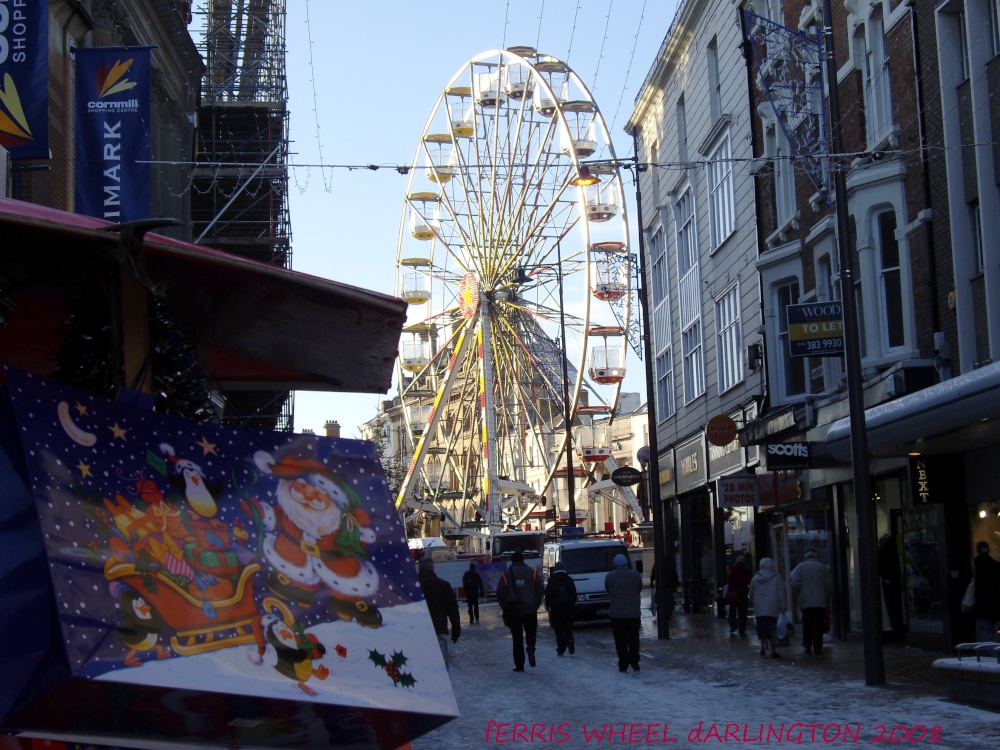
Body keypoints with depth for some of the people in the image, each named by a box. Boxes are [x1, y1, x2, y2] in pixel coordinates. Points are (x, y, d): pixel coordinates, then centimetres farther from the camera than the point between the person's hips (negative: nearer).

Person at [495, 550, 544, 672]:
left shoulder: (506, 575, -1)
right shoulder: (532, 572, 2)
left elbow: (500, 593, -5)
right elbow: (541, 591, 0)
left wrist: (506, 607, 7)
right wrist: (535, 605, 10)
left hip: (513, 610, 0)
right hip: (530, 610, 0)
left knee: (517, 638, 7)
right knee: (531, 632, 16)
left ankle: (519, 665, 5)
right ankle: (531, 649, -14)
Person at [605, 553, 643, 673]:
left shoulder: (609, 577, -4)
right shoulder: (636, 575, -1)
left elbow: (608, 592, 6)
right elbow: (639, 591, 10)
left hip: (617, 613, -2)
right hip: (634, 612, 2)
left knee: (621, 641, 2)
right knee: (634, 639, 15)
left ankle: (623, 665, -2)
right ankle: (634, 663, 16)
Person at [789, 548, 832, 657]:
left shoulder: (800, 567, 4)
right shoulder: (823, 567, 5)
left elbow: (794, 583, -6)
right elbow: (830, 584, 1)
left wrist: (799, 594, 9)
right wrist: (826, 597, 13)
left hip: (805, 601, 1)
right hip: (820, 601, -1)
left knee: (806, 624, 11)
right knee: (818, 625, -1)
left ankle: (807, 646, 9)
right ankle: (817, 648, -5)